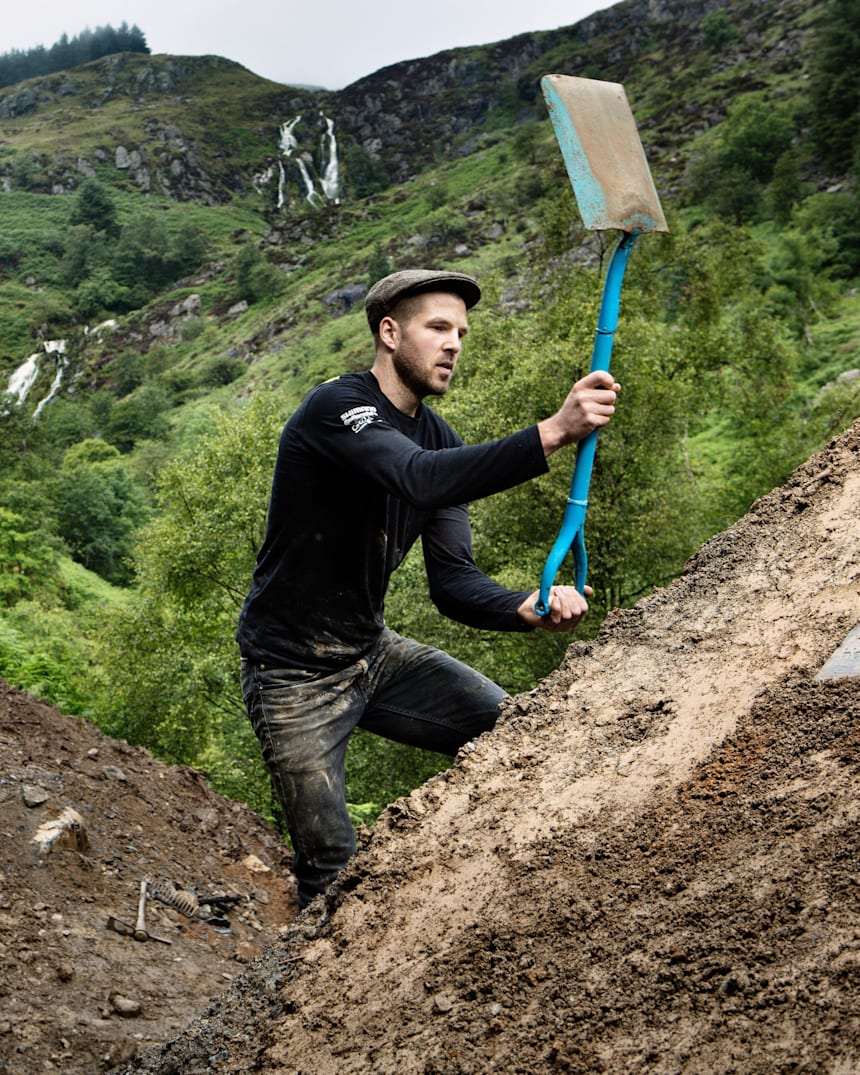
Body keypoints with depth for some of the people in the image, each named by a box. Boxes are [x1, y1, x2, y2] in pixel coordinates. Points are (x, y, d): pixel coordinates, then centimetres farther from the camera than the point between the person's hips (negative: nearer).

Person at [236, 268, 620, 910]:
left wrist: (528, 609, -26)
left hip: (373, 653, 7)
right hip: (295, 675, -7)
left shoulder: (441, 440, 2)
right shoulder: (335, 409, -21)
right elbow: (421, 480, -42)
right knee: (334, 870, -4)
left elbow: (453, 582, -6)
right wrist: (553, 433, -50)